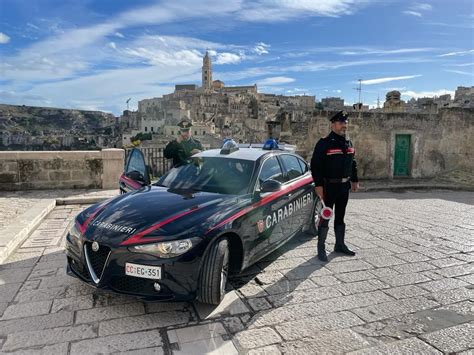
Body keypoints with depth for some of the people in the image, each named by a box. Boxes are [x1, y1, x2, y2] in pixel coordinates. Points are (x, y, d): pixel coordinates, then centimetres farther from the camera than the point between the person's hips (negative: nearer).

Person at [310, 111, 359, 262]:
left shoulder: (348, 143, 11)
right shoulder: (324, 143, -11)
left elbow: (353, 163, 20)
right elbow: (315, 165, -16)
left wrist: (355, 180, 17)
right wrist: (318, 185, -20)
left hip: (344, 186, 7)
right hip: (329, 187, -7)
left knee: (340, 217, 16)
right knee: (325, 217, 0)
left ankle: (340, 245, 28)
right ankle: (321, 248, 9)